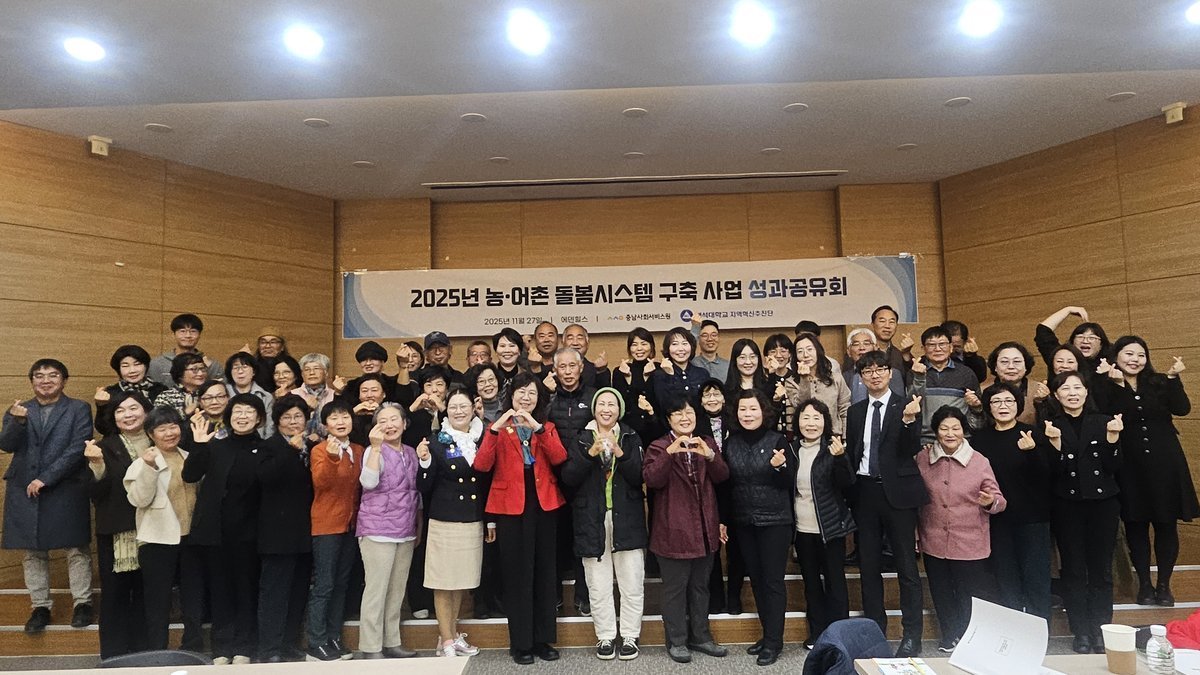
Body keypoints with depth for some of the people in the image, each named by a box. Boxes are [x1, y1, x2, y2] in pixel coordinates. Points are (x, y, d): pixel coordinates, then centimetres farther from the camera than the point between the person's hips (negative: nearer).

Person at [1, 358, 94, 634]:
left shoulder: (78, 409, 2)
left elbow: (77, 449, -6)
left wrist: (46, 479, -12)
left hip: (67, 489, -3)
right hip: (25, 490, 3)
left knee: (77, 548, 1)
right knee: (33, 552, 8)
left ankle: (82, 603, 12)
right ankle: (40, 607, 17)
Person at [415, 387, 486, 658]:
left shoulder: (481, 439, 6)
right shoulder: (436, 442, -5)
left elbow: (488, 482, 11)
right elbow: (424, 487, -6)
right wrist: (425, 462, -23)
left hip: (474, 522, 4)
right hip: (445, 521, -4)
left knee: (461, 580, 13)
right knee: (444, 581, 2)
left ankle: (454, 634, 26)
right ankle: (446, 640, 13)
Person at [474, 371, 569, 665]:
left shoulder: (547, 428, 11)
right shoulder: (499, 428, 4)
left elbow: (559, 458, -10)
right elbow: (482, 465, -12)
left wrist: (537, 427, -19)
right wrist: (495, 429, -22)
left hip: (543, 505, 3)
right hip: (510, 507, -3)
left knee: (544, 573, 8)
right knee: (517, 575, 1)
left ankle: (543, 639, 19)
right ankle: (520, 643, 11)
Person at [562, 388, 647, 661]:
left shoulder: (631, 438, 7)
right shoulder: (581, 440, 8)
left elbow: (640, 478, -4)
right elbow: (568, 478, -5)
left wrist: (620, 453, -17)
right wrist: (590, 453, -16)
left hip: (627, 521, 0)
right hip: (592, 522, 0)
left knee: (632, 585, 2)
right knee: (598, 587, 3)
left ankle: (630, 636, 15)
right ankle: (605, 636, 16)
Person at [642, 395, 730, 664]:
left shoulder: (707, 443, 11)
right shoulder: (658, 447, -4)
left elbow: (722, 477, 0)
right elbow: (651, 480, -19)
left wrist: (710, 456, -19)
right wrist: (669, 452, -31)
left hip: (704, 527, 5)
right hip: (674, 529, -5)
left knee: (700, 586, 16)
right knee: (675, 588, 3)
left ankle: (700, 636, 28)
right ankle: (676, 641, 15)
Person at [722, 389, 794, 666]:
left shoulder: (778, 441, -8)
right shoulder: (731, 443, 3)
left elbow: (789, 484, -5)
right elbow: (726, 484, 9)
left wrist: (779, 467, -25)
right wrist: (723, 521, 8)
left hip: (775, 521, -4)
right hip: (743, 522, 4)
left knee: (773, 580, 1)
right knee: (756, 579, 12)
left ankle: (774, 640, 10)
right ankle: (767, 633, 24)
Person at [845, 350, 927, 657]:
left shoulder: (906, 407, -3)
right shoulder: (855, 412, 10)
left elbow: (911, 450, -14)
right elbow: (851, 453, 12)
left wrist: (909, 420, -31)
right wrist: (851, 490, 6)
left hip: (897, 491, -4)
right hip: (864, 491, 5)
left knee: (906, 566, 1)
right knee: (869, 566, 11)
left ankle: (912, 635, 11)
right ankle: (875, 629, 23)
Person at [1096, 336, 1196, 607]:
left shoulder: (1160, 382, 6)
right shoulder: (1106, 387, -2)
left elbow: (1182, 409, -9)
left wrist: (1173, 377, -16)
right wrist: (1115, 383, -21)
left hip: (1164, 463, 2)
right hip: (1129, 466, -2)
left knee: (1167, 524, 6)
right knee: (1136, 525, 6)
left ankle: (1164, 585, 19)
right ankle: (1144, 584, 19)